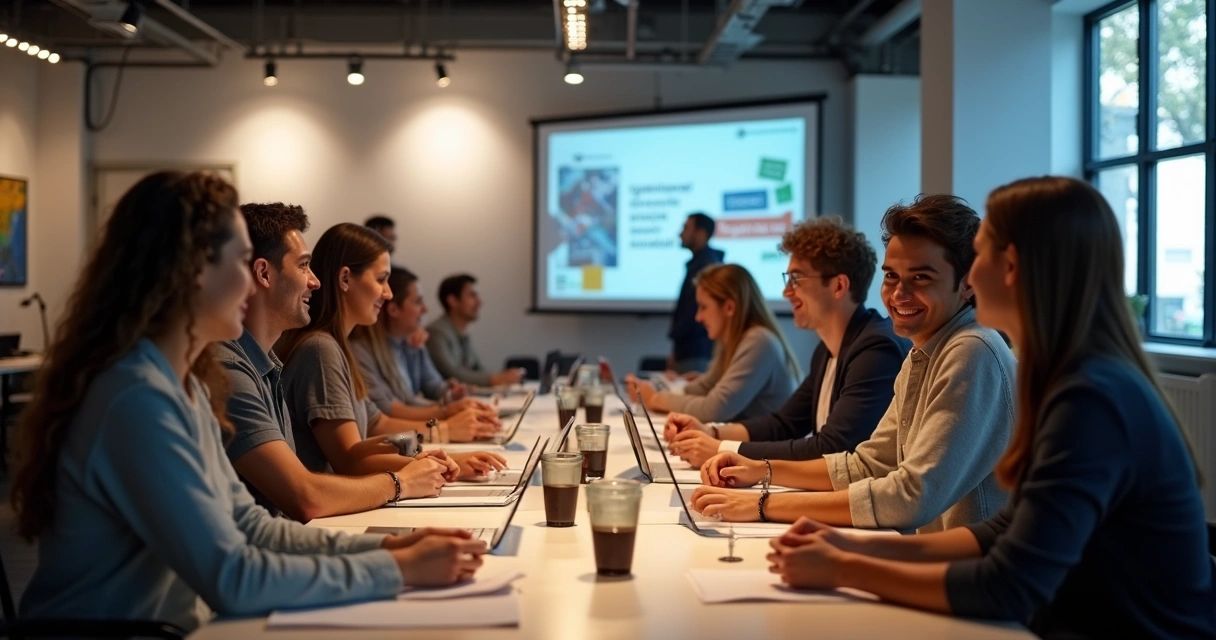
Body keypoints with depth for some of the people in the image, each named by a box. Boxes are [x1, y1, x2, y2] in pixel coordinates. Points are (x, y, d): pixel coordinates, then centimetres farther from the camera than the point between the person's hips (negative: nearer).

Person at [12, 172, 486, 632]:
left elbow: (245, 525, 8)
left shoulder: (186, 385, 6)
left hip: (173, 625, 8)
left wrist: (385, 546, -4)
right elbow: (231, 578, -23)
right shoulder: (139, 397, -22)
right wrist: (398, 568, -19)